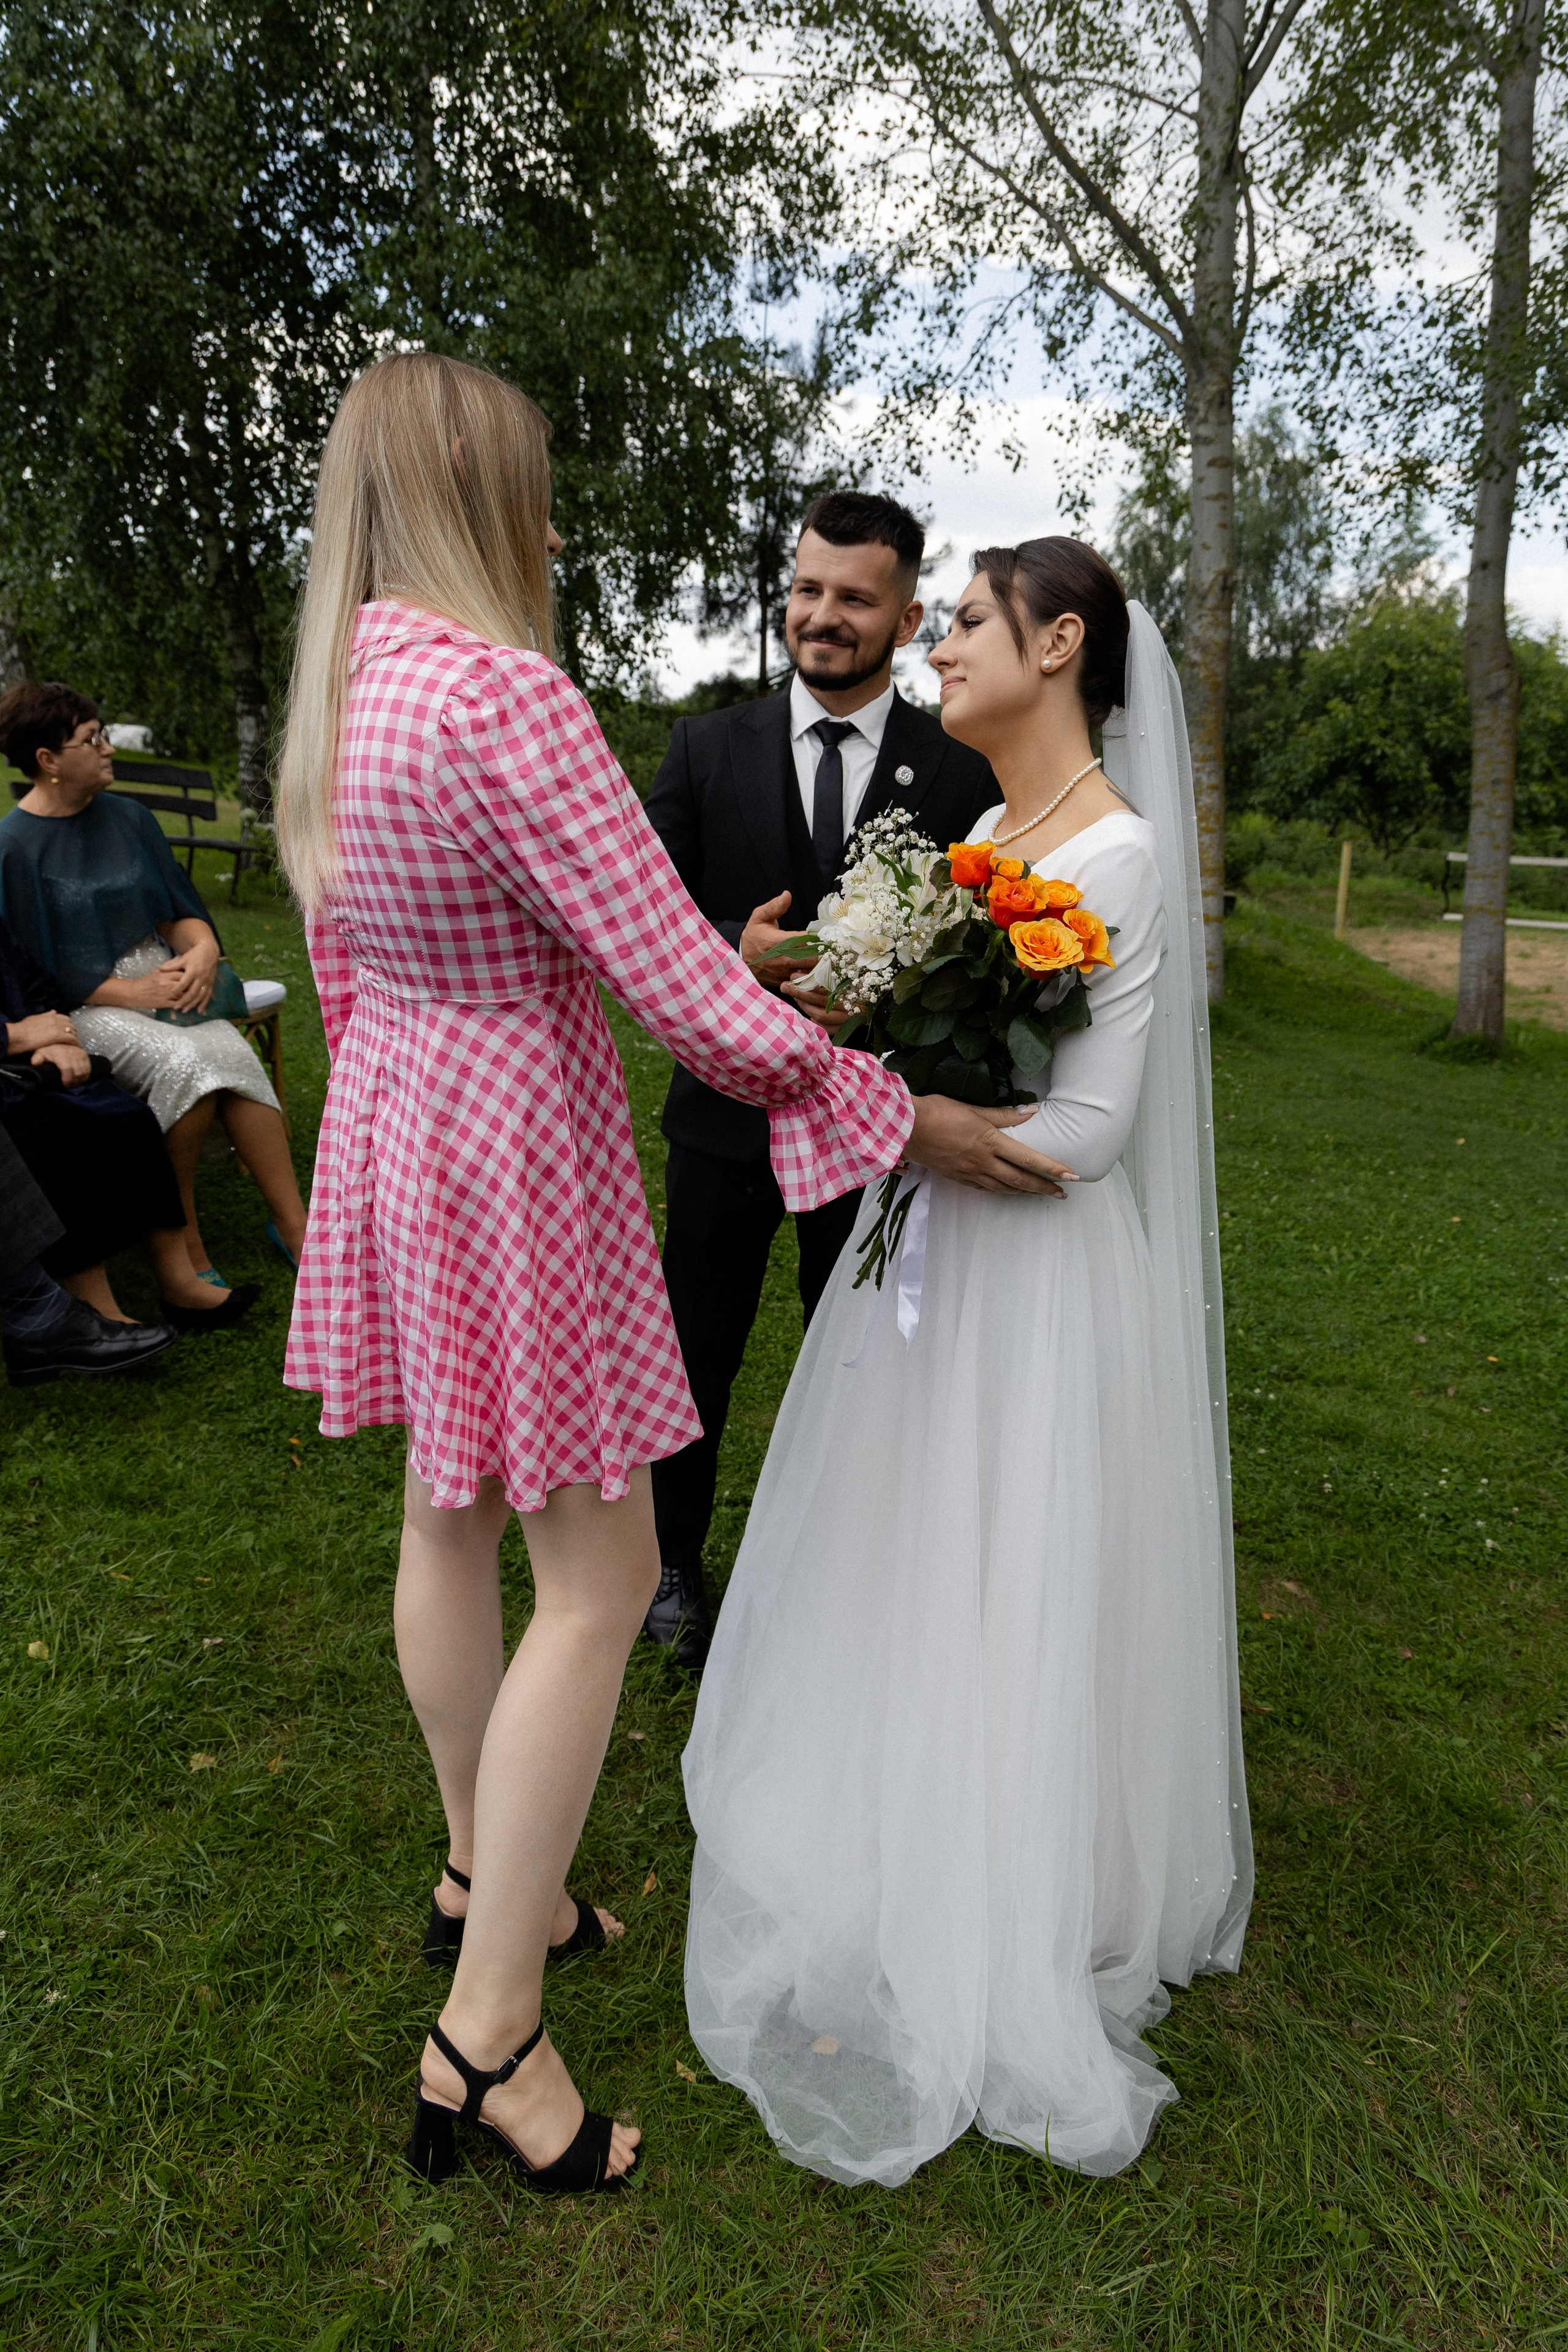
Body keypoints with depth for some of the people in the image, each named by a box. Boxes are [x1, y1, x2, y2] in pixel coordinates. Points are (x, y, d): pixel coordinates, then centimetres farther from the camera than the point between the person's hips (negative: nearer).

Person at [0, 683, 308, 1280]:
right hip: (84, 1006, -4)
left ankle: (292, 1222, -25)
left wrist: (202, 949, -11)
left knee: (232, 1053, -27)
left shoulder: (128, 817, 11)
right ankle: (183, 1240, -19)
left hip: (161, 979, 5)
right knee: (184, 1062, -33)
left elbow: (179, 910, 12)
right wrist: (135, 992, -17)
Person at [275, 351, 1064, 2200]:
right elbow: (683, 990, -24)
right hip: (520, 1155, -9)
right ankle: (487, 2032, 13)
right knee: (599, 1581, 2)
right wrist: (900, 1117, -14)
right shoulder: (501, 693, -21)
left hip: (387, 1121, 9)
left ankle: (478, 1868, 41)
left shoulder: (337, 695, 7)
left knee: (449, 1518, 20)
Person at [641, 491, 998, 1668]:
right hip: (729, 1103, 1)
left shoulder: (964, 770, -3)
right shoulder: (710, 747, -1)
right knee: (699, 1353, 14)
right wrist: (734, 953, -21)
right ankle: (674, 1564, 37)